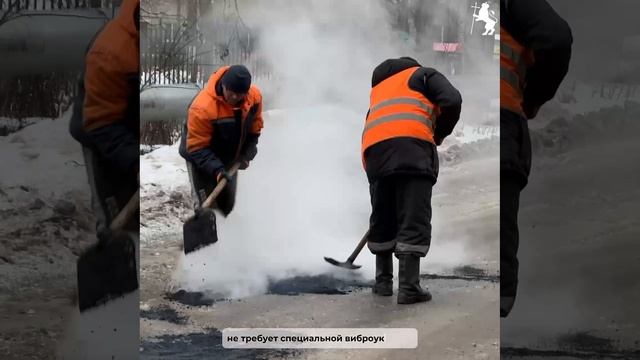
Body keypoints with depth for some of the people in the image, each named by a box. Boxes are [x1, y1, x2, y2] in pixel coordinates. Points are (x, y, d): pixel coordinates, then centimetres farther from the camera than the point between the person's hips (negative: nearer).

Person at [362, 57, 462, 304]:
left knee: (382, 219, 17)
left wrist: (374, 173, 35)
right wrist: (439, 134, 18)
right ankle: (409, 287, -8)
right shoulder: (423, 74, 24)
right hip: (411, 143, -5)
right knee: (414, 219, -4)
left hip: (374, 149, 5)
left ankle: (383, 282, 24)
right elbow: (452, 101, 3)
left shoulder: (378, 88, 39)